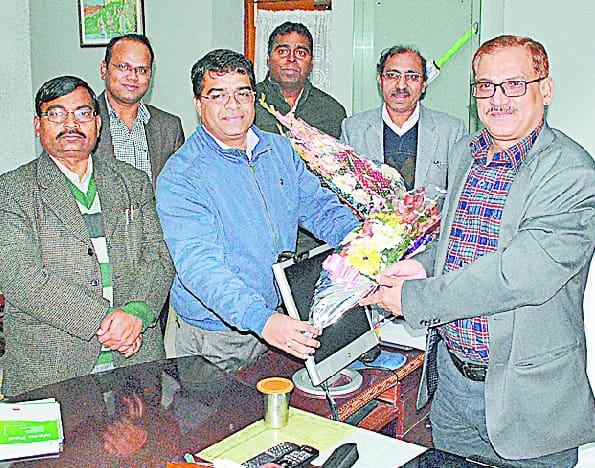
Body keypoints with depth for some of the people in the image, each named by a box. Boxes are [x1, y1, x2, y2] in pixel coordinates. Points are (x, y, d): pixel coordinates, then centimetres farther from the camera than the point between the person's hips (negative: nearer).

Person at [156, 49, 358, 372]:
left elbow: (321, 208, 9)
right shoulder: (180, 175, -15)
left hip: (283, 325, 5)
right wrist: (261, 319, -39)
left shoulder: (280, 150, 5)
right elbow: (198, 263, -25)